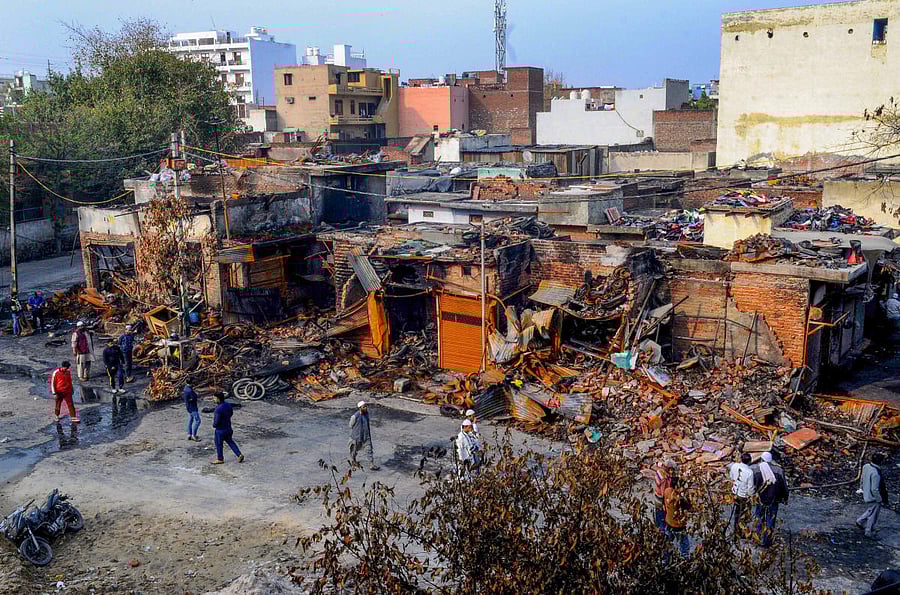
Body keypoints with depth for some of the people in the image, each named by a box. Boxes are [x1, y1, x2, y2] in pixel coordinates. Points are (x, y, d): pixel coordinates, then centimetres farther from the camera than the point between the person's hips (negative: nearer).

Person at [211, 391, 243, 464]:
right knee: (230, 442, 20)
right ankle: (239, 455, 15)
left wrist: (214, 425, -6)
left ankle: (220, 459, 25)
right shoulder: (228, 405, -3)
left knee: (218, 444, 11)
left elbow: (217, 422, -27)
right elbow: (231, 413, 14)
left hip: (220, 430, -8)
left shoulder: (218, 409, -29)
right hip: (228, 428, 8)